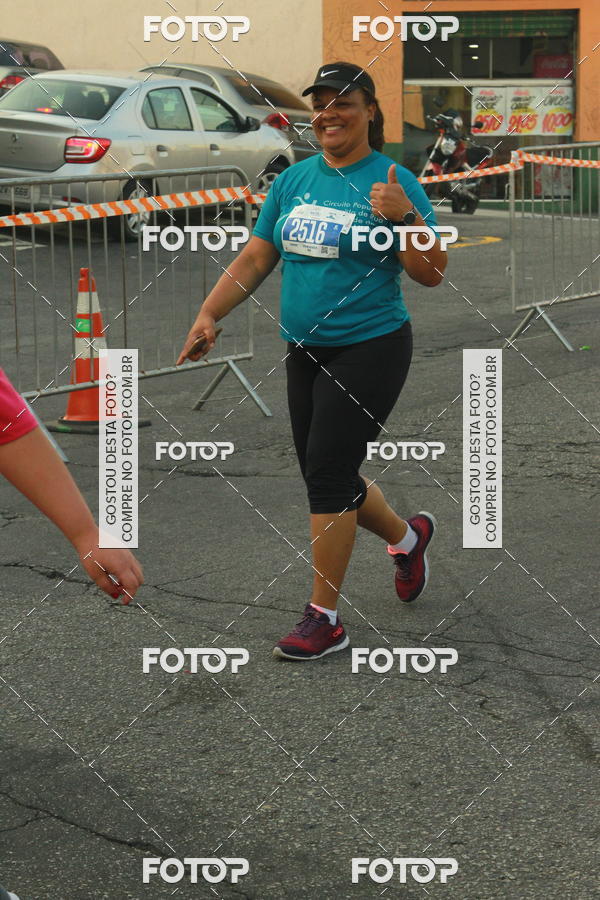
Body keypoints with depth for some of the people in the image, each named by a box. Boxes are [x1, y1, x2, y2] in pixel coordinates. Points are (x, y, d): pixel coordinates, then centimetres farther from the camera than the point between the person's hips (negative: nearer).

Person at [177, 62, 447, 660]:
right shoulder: (293, 180, 9)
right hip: (305, 352, 6)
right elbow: (254, 260, 10)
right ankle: (407, 537, 43)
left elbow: (432, 274, -10)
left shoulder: (393, 181, -7)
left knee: (327, 476, -9)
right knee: (328, 479, 14)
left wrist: (404, 216, -25)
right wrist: (209, 314, -2)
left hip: (370, 349, -6)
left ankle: (323, 618, 2)